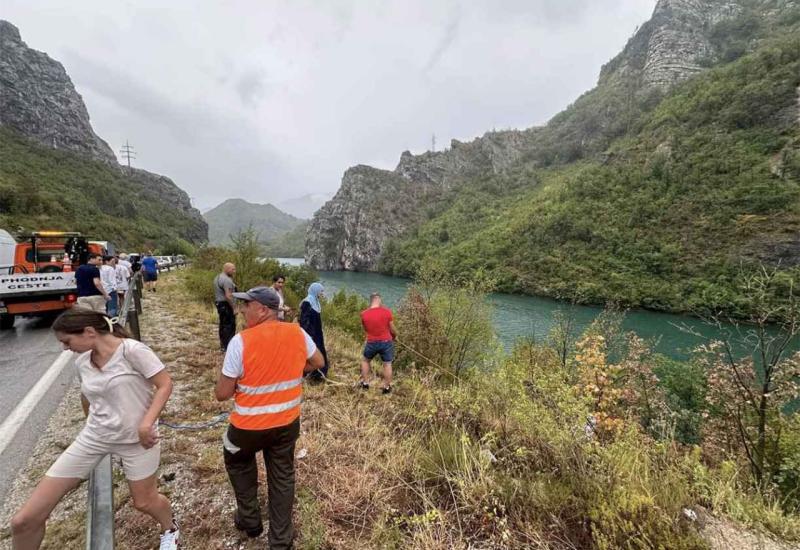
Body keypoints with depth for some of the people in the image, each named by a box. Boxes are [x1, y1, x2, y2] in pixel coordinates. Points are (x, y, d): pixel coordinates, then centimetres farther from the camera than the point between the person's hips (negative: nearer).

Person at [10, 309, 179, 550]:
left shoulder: (132, 350, -23)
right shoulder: (82, 362, -1)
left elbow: (165, 385, -20)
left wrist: (146, 424, -26)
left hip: (136, 438, -5)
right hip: (94, 436, 6)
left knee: (144, 501, 15)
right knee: (24, 520, 2)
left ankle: (170, 529, 48)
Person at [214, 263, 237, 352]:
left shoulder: (217, 277, 14)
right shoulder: (226, 280, -19)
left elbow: (219, 293, 17)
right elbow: (228, 296, -25)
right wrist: (233, 308, -20)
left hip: (219, 303, 10)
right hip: (226, 305, -10)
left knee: (223, 324, 17)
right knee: (230, 326, -5)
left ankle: (223, 344, 26)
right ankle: (228, 346, -3)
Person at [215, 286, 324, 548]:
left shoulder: (241, 341, -22)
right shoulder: (297, 333, -10)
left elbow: (222, 394, -16)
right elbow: (318, 362, 6)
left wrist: (240, 380, 4)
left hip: (250, 426, -3)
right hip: (288, 422, 3)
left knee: (238, 463, 30)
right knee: (282, 478, 21)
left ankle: (250, 520, 44)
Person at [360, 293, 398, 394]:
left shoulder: (364, 314, -6)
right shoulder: (387, 311, -12)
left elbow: (365, 330, 8)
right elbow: (392, 329, -3)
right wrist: (395, 336, 18)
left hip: (371, 343, 1)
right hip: (386, 342, -1)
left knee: (365, 360, 24)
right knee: (387, 364, 13)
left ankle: (365, 383, 29)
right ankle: (387, 387, 22)